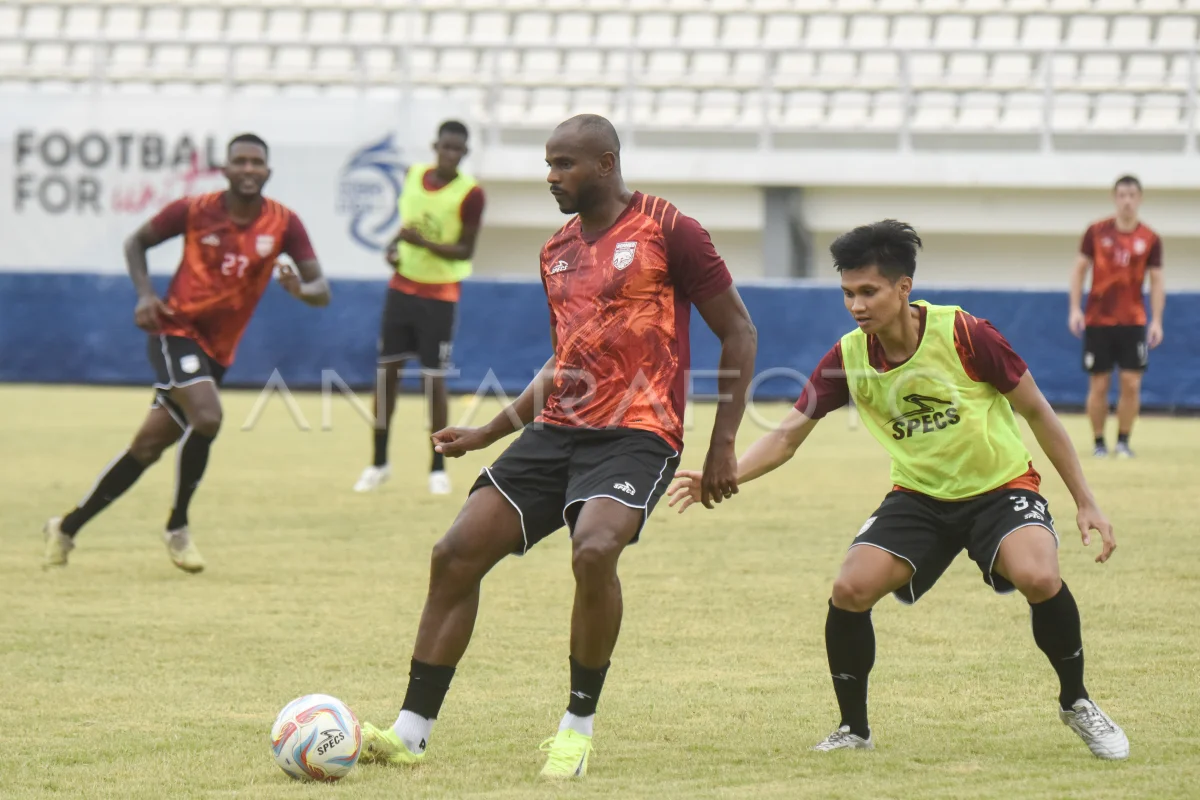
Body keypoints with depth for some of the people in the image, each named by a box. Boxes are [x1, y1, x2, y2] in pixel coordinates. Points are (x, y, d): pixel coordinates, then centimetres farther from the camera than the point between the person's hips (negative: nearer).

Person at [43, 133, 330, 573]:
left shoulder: (283, 223, -6)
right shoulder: (194, 210, -10)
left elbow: (321, 290, -7)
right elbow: (137, 242, 6)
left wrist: (301, 289, -30)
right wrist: (145, 294, -10)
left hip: (218, 350, 4)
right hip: (177, 330, -4)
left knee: (148, 446, 8)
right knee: (206, 416, -28)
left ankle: (67, 527, 23)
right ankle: (177, 528, -9)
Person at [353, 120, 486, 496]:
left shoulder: (470, 193, -15)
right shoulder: (413, 175, 2)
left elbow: (466, 251, -14)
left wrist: (423, 242, -28)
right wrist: (395, 246, -2)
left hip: (440, 295, -5)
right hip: (403, 286, 5)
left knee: (434, 380, -6)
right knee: (386, 372, 4)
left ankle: (438, 468, 7)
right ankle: (379, 463, 14)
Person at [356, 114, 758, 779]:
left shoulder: (668, 232, -5)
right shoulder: (557, 251, 17)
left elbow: (738, 333, -2)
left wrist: (722, 443, -6)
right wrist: (489, 433, 23)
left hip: (635, 437, -7)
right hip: (556, 431, 7)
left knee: (593, 551, -32)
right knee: (456, 554, -5)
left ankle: (579, 725, -12)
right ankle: (411, 731, 2)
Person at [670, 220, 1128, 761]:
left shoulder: (964, 335, -20)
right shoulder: (847, 359, -9)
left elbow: (1037, 413, -9)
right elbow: (786, 437, -6)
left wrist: (1085, 503, -7)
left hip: (1001, 488, -3)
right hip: (918, 495, 4)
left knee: (1038, 577, -32)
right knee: (850, 589, -19)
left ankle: (1076, 703, -4)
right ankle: (855, 730, 4)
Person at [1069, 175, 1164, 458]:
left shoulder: (1150, 239, 1)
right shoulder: (1097, 232, 0)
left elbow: (1156, 281, 3)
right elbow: (1079, 270, 5)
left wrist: (1156, 321, -6)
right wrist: (1075, 309, -5)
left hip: (1132, 322, 0)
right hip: (1097, 321, 0)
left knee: (1131, 384, -5)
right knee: (1099, 385, 1)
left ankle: (1123, 442, 7)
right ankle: (1099, 443, 11)